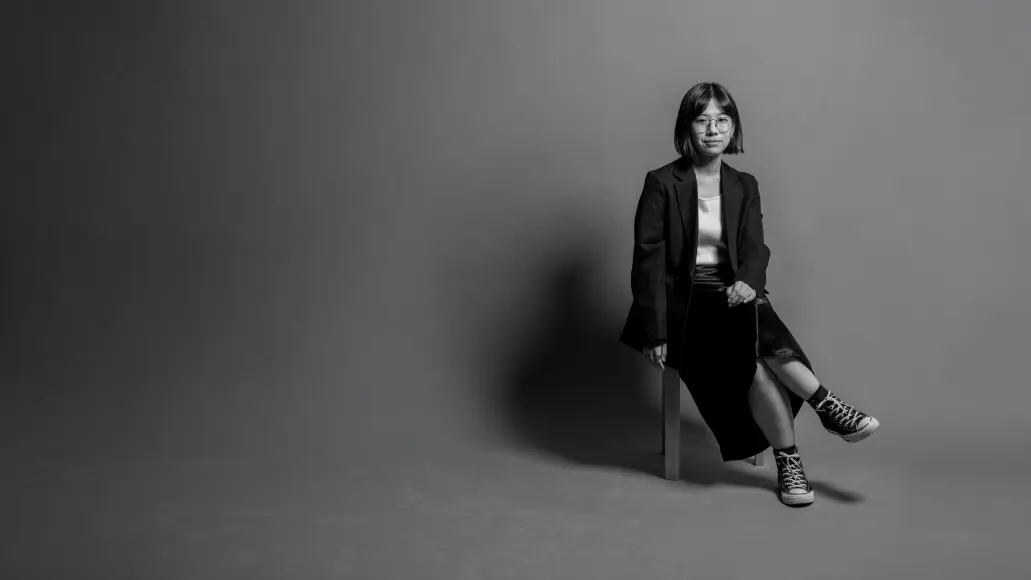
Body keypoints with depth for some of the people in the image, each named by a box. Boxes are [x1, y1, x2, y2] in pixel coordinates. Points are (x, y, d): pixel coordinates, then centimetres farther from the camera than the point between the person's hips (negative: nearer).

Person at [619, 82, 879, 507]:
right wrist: (655, 333, -14)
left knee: (753, 357, -29)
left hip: (734, 296, 3)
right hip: (684, 303, -3)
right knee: (755, 341, -31)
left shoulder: (744, 186, 12)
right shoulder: (661, 183, -2)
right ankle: (826, 406, -25)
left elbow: (754, 248, 2)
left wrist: (748, 281, -24)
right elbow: (649, 259, -7)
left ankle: (788, 460, -25)